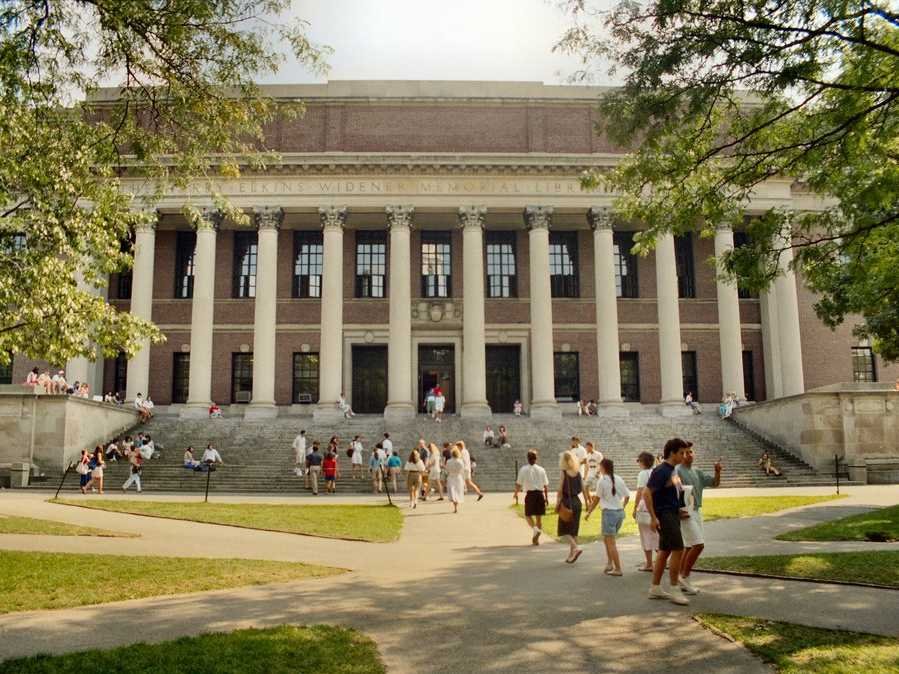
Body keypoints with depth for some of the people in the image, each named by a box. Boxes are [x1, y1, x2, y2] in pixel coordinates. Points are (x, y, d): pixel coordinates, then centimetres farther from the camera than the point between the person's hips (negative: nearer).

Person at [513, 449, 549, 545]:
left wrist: (516, 494, 12)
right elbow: (546, 485, 4)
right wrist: (546, 497, 14)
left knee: (528, 515, 12)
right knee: (539, 516, 10)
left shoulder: (523, 469, -4)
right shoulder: (541, 469, 3)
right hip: (540, 494, 2)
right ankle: (536, 539, 11)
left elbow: (518, 484, -4)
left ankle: (534, 528, -15)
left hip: (530, 494, -2)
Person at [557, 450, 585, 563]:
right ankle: (571, 554, 16)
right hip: (577, 501, 6)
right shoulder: (578, 473, 3)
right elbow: (582, 488, 7)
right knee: (573, 529, 14)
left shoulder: (564, 473, -12)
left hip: (567, 502, -6)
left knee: (564, 529, 5)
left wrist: (557, 504, -7)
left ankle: (576, 547, -14)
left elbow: (560, 490, -13)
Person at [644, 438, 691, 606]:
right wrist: (653, 517, -22)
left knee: (665, 551, 12)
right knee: (678, 549, -10)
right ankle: (674, 590, -2)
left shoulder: (673, 470, 12)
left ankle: (655, 588, 19)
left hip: (673, 514, 9)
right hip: (664, 515, -9)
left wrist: (680, 510, 16)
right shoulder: (660, 471, -16)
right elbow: (646, 493, -20)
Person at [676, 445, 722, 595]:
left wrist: (718, 471, -3)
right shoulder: (677, 471, -9)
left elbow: (714, 483, 14)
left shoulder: (697, 472, 15)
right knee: (699, 545, -14)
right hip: (684, 512, -8)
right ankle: (685, 577, -4)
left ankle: (682, 581, 16)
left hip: (697, 511, 8)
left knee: (689, 547, 10)